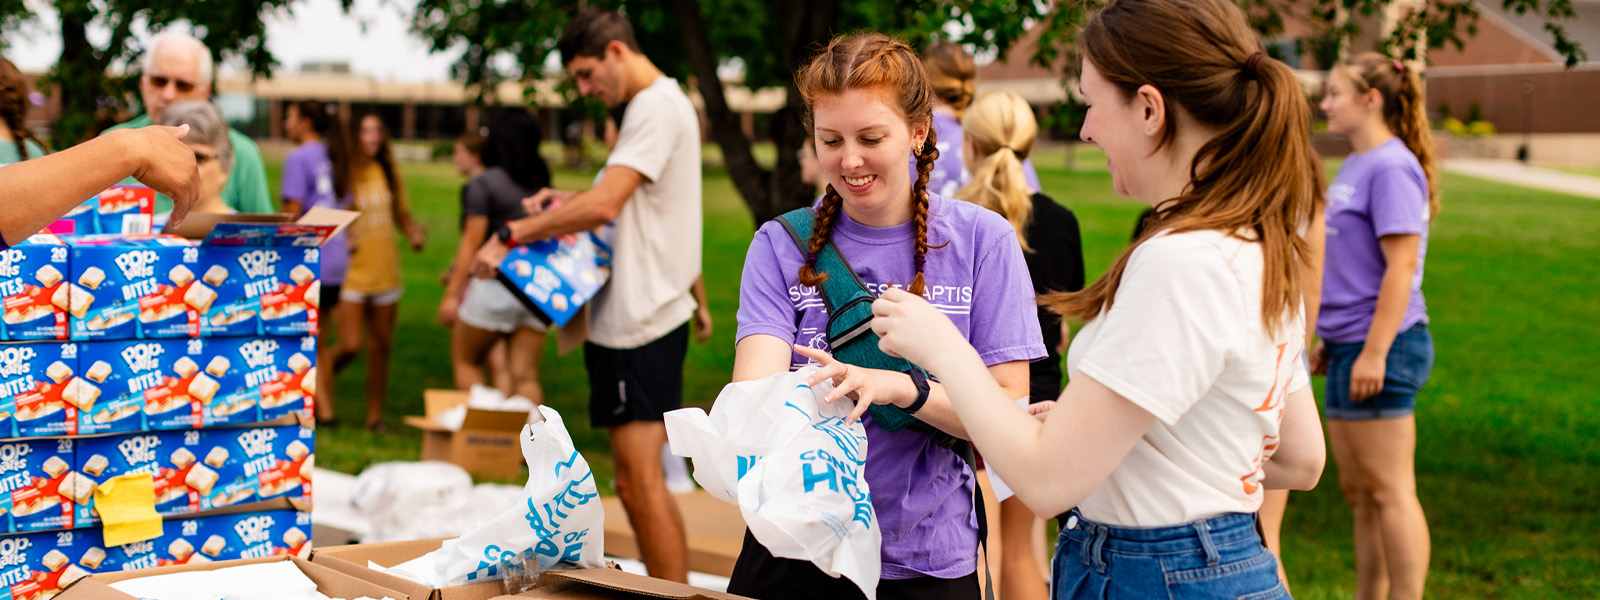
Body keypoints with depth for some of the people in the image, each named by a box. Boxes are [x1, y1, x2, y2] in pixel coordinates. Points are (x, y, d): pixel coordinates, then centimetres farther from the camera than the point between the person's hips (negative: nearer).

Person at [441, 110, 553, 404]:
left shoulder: (484, 183, -7)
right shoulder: (544, 185, 8)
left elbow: (471, 242, -8)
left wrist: (452, 293, -3)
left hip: (495, 288, -5)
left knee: (465, 360, 14)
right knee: (525, 376, 5)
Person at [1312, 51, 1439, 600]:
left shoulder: (1392, 168, -15)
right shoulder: (1355, 167, 15)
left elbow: (1400, 267, -20)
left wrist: (1374, 352, -23)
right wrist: (1327, 340, 22)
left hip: (1383, 347, -10)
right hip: (1351, 347, 10)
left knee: (1389, 492, -5)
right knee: (1357, 492, 15)